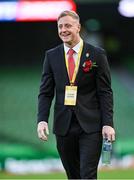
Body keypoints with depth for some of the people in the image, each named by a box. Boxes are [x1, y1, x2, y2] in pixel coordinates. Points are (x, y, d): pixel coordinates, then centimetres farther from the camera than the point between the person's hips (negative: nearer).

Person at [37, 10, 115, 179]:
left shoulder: (96, 54, 0)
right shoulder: (51, 56, 8)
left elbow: (105, 92, -1)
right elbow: (45, 92, 7)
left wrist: (108, 123, -8)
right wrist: (42, 120, -6)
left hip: (90, 126, -3)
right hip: (63, 126, 3)